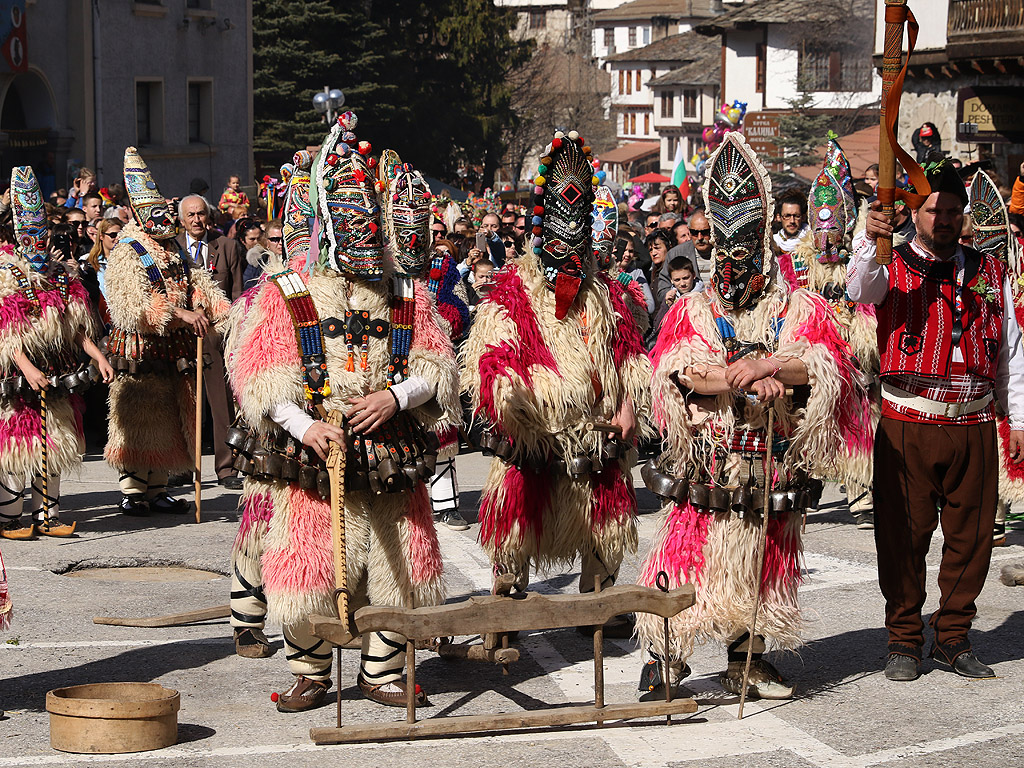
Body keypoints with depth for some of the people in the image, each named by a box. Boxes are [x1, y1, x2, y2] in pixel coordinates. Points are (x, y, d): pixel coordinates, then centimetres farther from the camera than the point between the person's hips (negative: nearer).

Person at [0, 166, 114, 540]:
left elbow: (78, 326, 12)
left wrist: (97, 355, -2)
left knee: (54, 444, 7)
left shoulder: (63, 275, 11)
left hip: (58, 372, 6)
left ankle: (45, 516, 14)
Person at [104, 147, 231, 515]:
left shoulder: (173, 251, 16)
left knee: (167, 417, 9)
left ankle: (156, 488, 16)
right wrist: (181, 314, -29)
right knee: (138, 417, -4)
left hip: (174, 349, 7)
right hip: (140, 350, -7)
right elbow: (136, 303, -22)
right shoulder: (127, 254, -9)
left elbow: (199, 283, 12)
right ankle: (132, 490, 2)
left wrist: (221, 310, -9)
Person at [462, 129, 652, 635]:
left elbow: (631, 355, 15)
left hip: (598, 437, 5)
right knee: (517, 532, -2)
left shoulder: (604, 293, 14)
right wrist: (507, 396, -28)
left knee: (604, 527, 14)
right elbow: (489, 356, -11)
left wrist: (629, 404, 1)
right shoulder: (513, 291, -3)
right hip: (532, 439, -5)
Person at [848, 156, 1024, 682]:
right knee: (904, 535, 1)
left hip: (975, 426, 3)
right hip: (908, 425, -3)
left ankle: (953, 637, 20)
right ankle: (905, 640, 13)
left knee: (970, 534, 6)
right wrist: (869, 240, -38)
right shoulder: (894, 266, 4)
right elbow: (861, 290, -20)